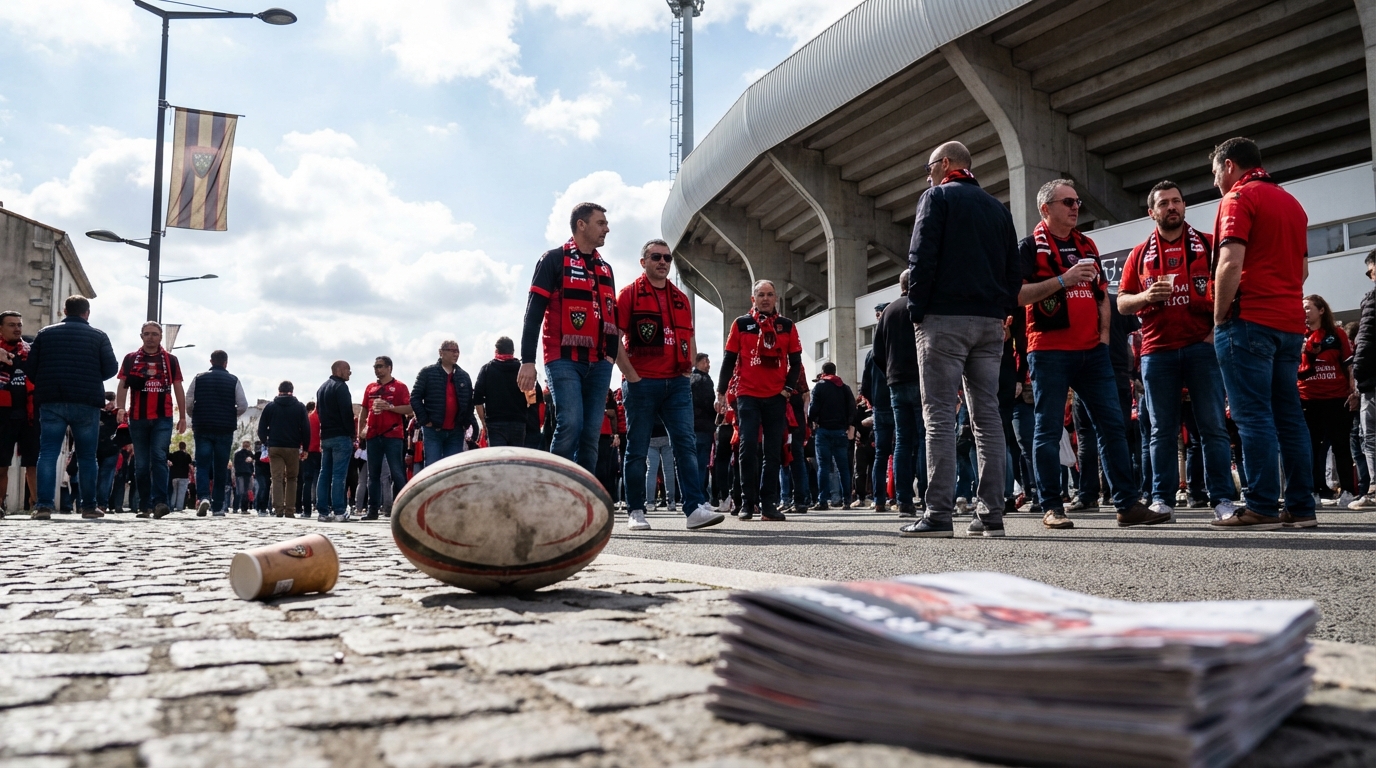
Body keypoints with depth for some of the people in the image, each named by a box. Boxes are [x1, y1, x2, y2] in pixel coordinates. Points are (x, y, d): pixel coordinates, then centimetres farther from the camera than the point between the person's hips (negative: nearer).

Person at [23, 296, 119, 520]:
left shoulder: (45, 333, 10)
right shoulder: (98, 336, 4)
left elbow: (30, 369, 6)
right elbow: (111, 368, 1)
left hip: (50, 402, 1)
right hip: (86, 403, -1)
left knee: (48, 452, -1)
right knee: (86, 456, 5)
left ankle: (43, 505, -12)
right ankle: (88, 506, 7)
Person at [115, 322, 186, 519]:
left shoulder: (170, 360, 9)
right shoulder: (130, 359, 11)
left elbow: (178, 389, 10)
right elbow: (123, 385, 6)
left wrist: (182, 416, 7)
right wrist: (121, 408, -10)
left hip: (163, 418, -2)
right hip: (138, 418, 2)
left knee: (159, 457, -15)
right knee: (141, 464, 6)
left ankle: (159, 502, -19)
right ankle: (145, 506, 13)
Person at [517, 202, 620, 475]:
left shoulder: (605, 268, 20)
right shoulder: (555, 259, 2)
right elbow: (533, 312, -4)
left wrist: (612, 353, 11)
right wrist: (527, 360, -12)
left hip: (598, 363, 6)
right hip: (564, 360, -6)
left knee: (591, 434, 1)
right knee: (570, 424, -19)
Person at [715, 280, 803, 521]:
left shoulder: (787, 326, 8)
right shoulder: (741, 324, 5)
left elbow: (795, 361, 10)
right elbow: (729, 359, 5)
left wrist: (789, 387, -3)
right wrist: (721, 392, 1)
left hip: (776, 397, 2)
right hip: (747, 395, -1)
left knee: (773, 452, 2)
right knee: (748, 448, -7)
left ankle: (769, 504, 7)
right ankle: (749, 502, 1)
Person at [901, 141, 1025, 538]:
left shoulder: (937, 197, 2)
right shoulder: (998, 207, 21)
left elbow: (922, 257, -9)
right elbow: (1013, 268, 17)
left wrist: (916, 311, -5)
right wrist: (1003, 311, 15)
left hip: (945, 318, -6)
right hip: (990, 322, 6)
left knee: (940, 416, -8)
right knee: (987, 416, 5)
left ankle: (939, 515, -11)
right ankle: (991, 515, 3)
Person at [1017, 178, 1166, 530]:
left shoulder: (1086, 245, 19)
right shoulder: (1031, 246, -1)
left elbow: (1102, 294, 24)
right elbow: (1017, 295, -13)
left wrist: (1104, 334, 11)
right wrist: (1063, 280, -20)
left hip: (1092, 352, 6)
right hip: (1050, 352, -6)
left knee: (1113, 425, 3)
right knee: (1048, 429, -2)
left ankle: (1128, 504, 8)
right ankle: (1051, 508, 5)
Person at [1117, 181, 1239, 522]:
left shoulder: (1208, 245, 8)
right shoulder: (1140, 255, 13)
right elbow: (1122, 302, 12)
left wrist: (1218, 328, -7)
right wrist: (1146, 296, -8)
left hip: (1202, 346, -2)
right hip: (1157, 350, 2)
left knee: (1213, 426, -3)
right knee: (1162, 430, 5)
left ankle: (1223, 499, 0)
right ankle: (1162, 500, 9)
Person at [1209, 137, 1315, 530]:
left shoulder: (1239, 198, -5)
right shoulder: (1291, 203, 21)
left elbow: (1230, 264, -16)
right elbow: (1302, 269, 25)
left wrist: (1220, 319, -10)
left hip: (1250, 321, -8)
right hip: (1290, 322, 8)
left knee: (1254, 417, -8)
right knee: (1289, 417, 8)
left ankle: (1262, 508, -9)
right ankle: (1301, 507, 8)